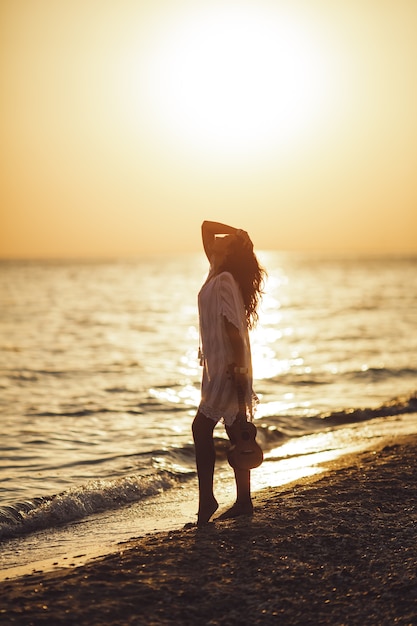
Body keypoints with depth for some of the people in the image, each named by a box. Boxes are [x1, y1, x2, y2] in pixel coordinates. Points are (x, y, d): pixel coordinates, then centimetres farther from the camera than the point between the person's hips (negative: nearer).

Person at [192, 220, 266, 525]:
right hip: (218, 364, 9)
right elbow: (206, 227, 19)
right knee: (235, 432, 10)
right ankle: (244, 501, 15)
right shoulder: (216, 275, 10)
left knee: (202, 427, -9)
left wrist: (237, 366, -23)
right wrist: (238, 233, 8)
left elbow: (233, 325, -21)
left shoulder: (225, 282, -16)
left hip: (227, 366, -9)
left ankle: (207, 498, -6)